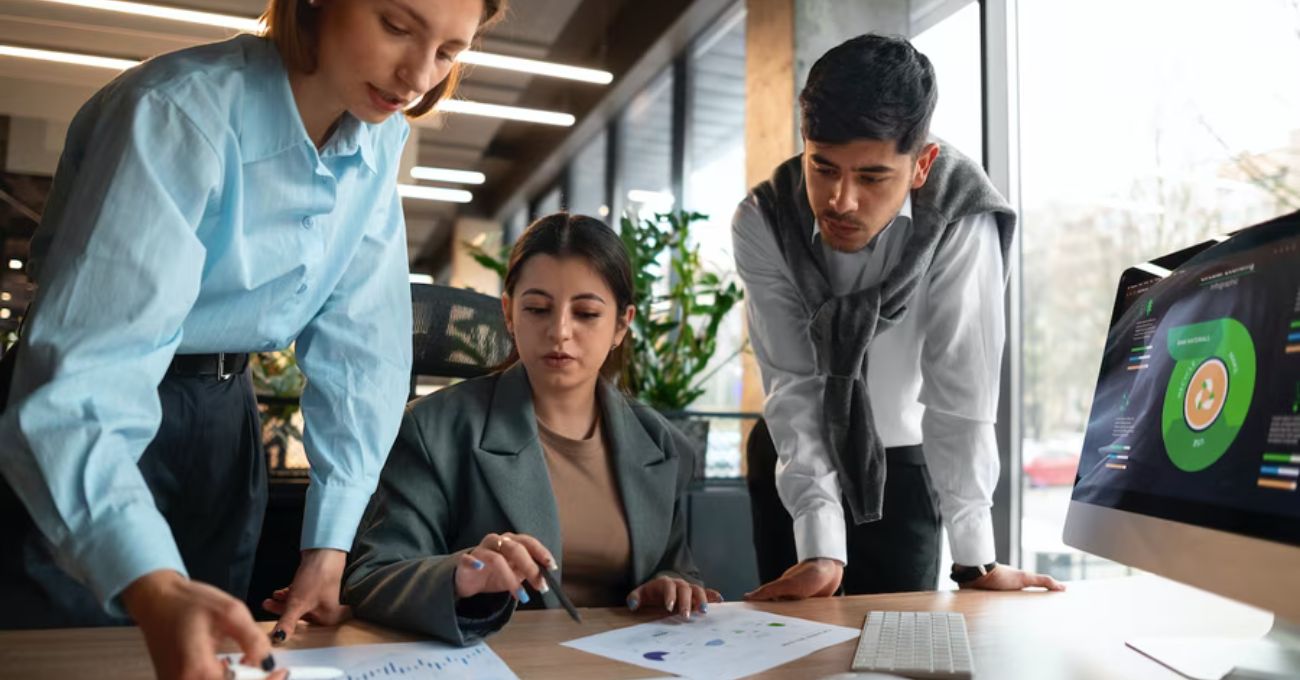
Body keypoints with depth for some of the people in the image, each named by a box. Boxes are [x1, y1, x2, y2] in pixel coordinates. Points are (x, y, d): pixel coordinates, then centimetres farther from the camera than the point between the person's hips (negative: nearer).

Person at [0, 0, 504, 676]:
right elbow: (79, 380, -34)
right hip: (99, 421, -5)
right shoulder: (182, 114, -26)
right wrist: (154, 591, -50)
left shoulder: (379, 138, -6)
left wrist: (331, 541, -13)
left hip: (224, 413, 6)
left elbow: (361, 343, -8)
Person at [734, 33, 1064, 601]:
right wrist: (820, 548, -29)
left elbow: (960, 387, -25)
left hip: (903, 459, -1)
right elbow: (794, 385, -24)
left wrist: (974, 558, -24)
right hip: (789, 457, 1)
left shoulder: (961, 221, -26)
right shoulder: (762, 223, -22)